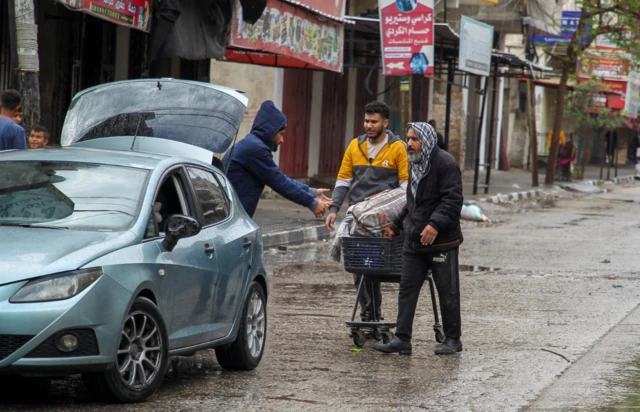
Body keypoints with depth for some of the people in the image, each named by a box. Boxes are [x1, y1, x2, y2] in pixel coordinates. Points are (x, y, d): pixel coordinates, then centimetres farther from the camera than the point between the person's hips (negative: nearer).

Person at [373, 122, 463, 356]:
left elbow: (453, 200, -20)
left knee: (447, 292, 3)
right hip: (414, 240, 8)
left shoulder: (445, 163, -12)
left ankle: (453, 340, 14)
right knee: (407, 290, 3)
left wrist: (436, 224, -29)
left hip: (441, 242, -8)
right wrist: (396, 225, 26)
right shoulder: (416, 165, 16)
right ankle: (402, 340, 4)